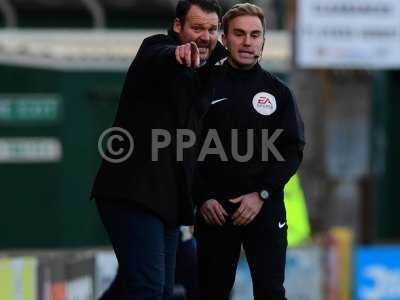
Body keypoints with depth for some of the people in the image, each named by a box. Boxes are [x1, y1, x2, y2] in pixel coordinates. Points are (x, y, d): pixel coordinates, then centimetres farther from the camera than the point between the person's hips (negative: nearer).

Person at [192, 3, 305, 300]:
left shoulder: (278, 91, 7)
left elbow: (293, 150, 2)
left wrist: (261, 194, -9)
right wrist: (202, 197, -6)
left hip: (266, 207, 0)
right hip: (214, 209, 0)